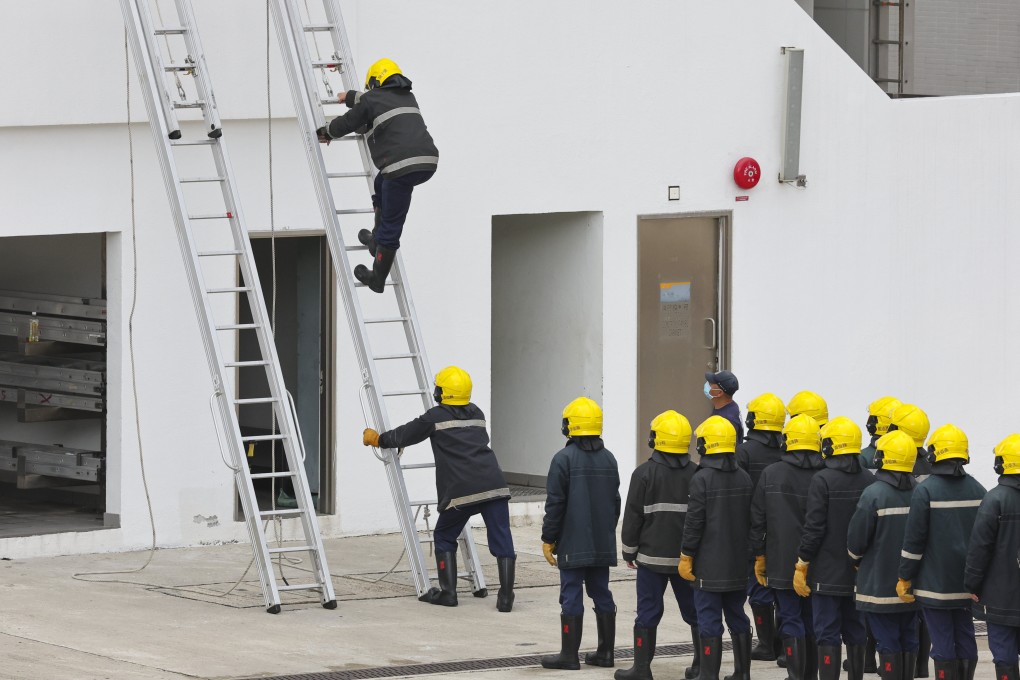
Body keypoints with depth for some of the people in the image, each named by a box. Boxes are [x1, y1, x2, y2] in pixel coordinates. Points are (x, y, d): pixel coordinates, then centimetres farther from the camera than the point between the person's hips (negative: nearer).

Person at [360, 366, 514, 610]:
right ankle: (506, 597, -6)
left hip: (461, 490, -4)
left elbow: (405, 435, 15)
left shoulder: (435, 417, 5)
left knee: (444, 537, 15)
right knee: (501, 539, 2)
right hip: (494, 486, 4)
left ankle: (448, 592, 11)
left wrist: (377, 439, 34)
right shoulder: (476, 414, 20)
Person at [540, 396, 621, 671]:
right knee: (601, 593, 12)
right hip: (603, 544, 6)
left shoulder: (564, 459, -12)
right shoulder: (608, 459, 9)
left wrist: (548, 538, -4)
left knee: (572, 596, -3)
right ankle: (605, 651, 15)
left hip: (573, 544, -6)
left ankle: (569, 654, -1)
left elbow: (555, 503, -12)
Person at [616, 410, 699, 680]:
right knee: (694, 611, 12)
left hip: (652, 556, -3)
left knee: (648, 613, 2)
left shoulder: (645, 473, -9)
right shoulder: (696, 474, 1)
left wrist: (629, 550, 5)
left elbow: (633, 516, -7)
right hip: (687, 557, 3)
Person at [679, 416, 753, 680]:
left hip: (709, 566, -6)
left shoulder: (702, 479, -14)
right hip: (738, 565, 6)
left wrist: (687, 556, -6)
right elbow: (752, 520, 12)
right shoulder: (744, 479, 5)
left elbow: (694, 521, -15)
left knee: (709, 621, -2)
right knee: (737, 617, 15)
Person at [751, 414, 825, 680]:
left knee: (791, 620, 1)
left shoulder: (771, 474, -6)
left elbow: (757, 519, -2)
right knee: (812, 620, 14)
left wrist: (759, 555, 8)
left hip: (782, 565, -2)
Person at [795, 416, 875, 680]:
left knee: (827, 634, -2)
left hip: (827, 574, -5)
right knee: (856, 633, 13)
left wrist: (802, 565, -7)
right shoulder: (869, 480, 2)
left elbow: (814, 527, -15)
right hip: (860, 574, 5)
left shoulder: (822, 480, -14)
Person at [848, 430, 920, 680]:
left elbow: (856, 541, -12)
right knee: (908, 643, 13)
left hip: (880, 585, -5)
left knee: (888, 644, -1)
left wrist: (859, 563, 10)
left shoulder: (873, 494, -16)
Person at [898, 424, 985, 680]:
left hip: (935, 582, -5)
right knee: (966, 641, 11)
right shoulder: (977, 490, 4)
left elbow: (914, 539, -12)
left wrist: (904, 578, -3)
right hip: (967, 584, 5)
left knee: (942, 644, -2)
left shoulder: (925, 491, -12)